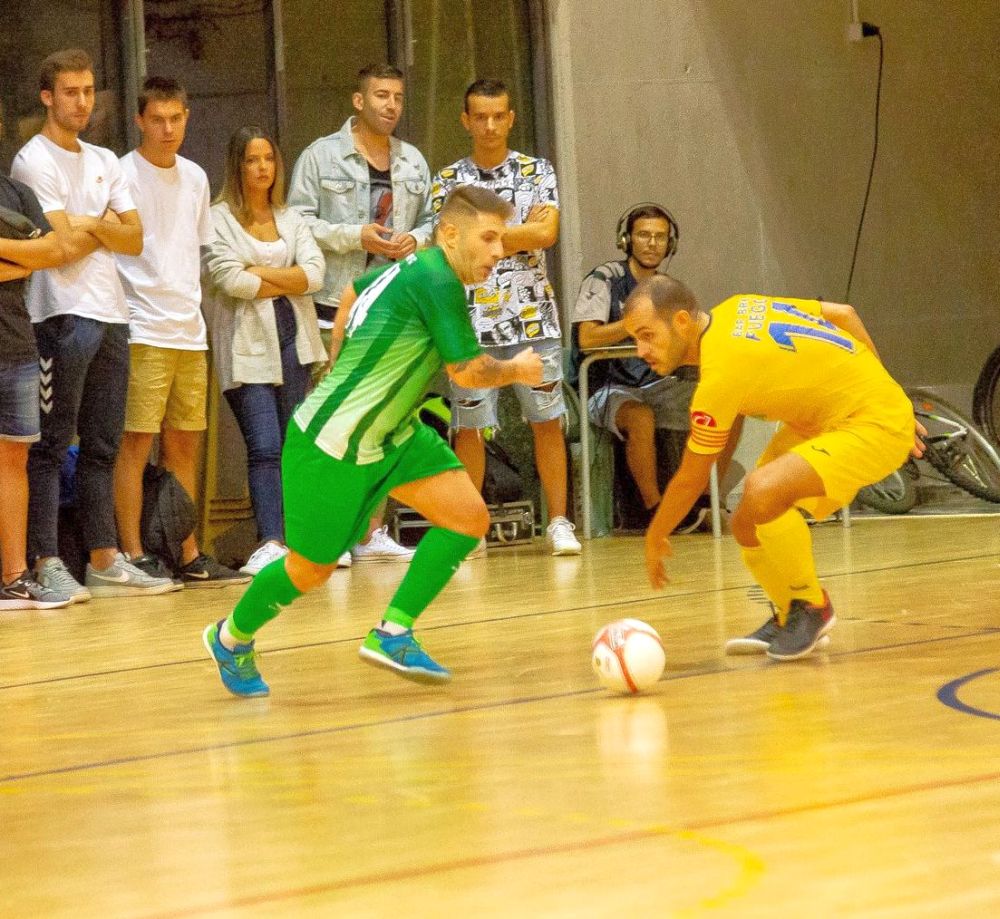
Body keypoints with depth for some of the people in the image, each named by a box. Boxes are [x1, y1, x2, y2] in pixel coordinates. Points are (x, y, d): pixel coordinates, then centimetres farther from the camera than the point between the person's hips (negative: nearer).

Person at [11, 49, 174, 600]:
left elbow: (135, 240, 9)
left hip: (111, 317, 7)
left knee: (102, 447, 10)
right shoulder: (34, 160, -5)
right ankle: (46, 564, -4)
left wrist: (92, 226, -7)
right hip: (63, 317, -7)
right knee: (51, 445, -5)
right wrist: (107, 228, 3)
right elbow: (65, 246, -13)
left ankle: (104, 561, 14)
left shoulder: (104, 162, 17)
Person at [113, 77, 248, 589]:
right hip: (143, 333, -7)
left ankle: (190, 557, 14)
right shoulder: (123, 174, -7)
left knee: (184, 445, 10)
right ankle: (134, 556, -4)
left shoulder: (195, 177, 14)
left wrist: (189, 305, 16)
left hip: (189, 331, 7)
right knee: (136, 441, -6)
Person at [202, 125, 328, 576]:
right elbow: (229, 280, -13)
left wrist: (259, 272, -7)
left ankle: (283, 539, 9)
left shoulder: (291, 218, 16)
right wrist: (287, 283, -2)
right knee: (265, 446, -15)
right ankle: (270, 543, -19)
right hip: (247, 345, -5)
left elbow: (314, 273, 2)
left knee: (293, 446, 4)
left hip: (293, 340, 5)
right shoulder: (218, 218, 0)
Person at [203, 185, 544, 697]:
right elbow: (469, 372, -21)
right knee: (312, 569, 5)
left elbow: (353, 292, 26)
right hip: (331, 445, -9)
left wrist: (341, 369, 33)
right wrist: (517, 370, -1)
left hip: (386, 434, 9)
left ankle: (392, 634, 0)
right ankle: (232, 638, 32)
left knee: (469, 516, -6)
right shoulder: (438, 282, -21)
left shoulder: (415, 266, 7)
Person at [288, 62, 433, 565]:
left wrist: (416, 240, -3)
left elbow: (431, 221, 19)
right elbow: (298, 222, -7)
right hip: (336, 304, -5)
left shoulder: (413, 162, 14)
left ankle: (374, 532, 14)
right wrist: (355, 236, -16)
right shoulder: (321, 156, -2)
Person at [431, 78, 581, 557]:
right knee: (468, 428, 1)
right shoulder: (449, 180, 6)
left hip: (533, 317, 0)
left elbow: (546, 233, -9)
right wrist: (518, 234, -9)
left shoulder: (537, 172, 6)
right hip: (472, 321, 0)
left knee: (547, 422, 1)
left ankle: (558, 522, 7)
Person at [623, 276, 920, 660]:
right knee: (748, 526, 4)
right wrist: (885, 393, 19)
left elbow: (690, 482, -12)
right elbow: (843, 313, 9)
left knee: (762, 492, -31)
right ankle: (790, 618, 25)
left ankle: (811, 607, -9)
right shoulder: (737, 308, 0)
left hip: (874, 426, -10)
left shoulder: (721, 375, -24)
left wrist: (654, 540, 5)